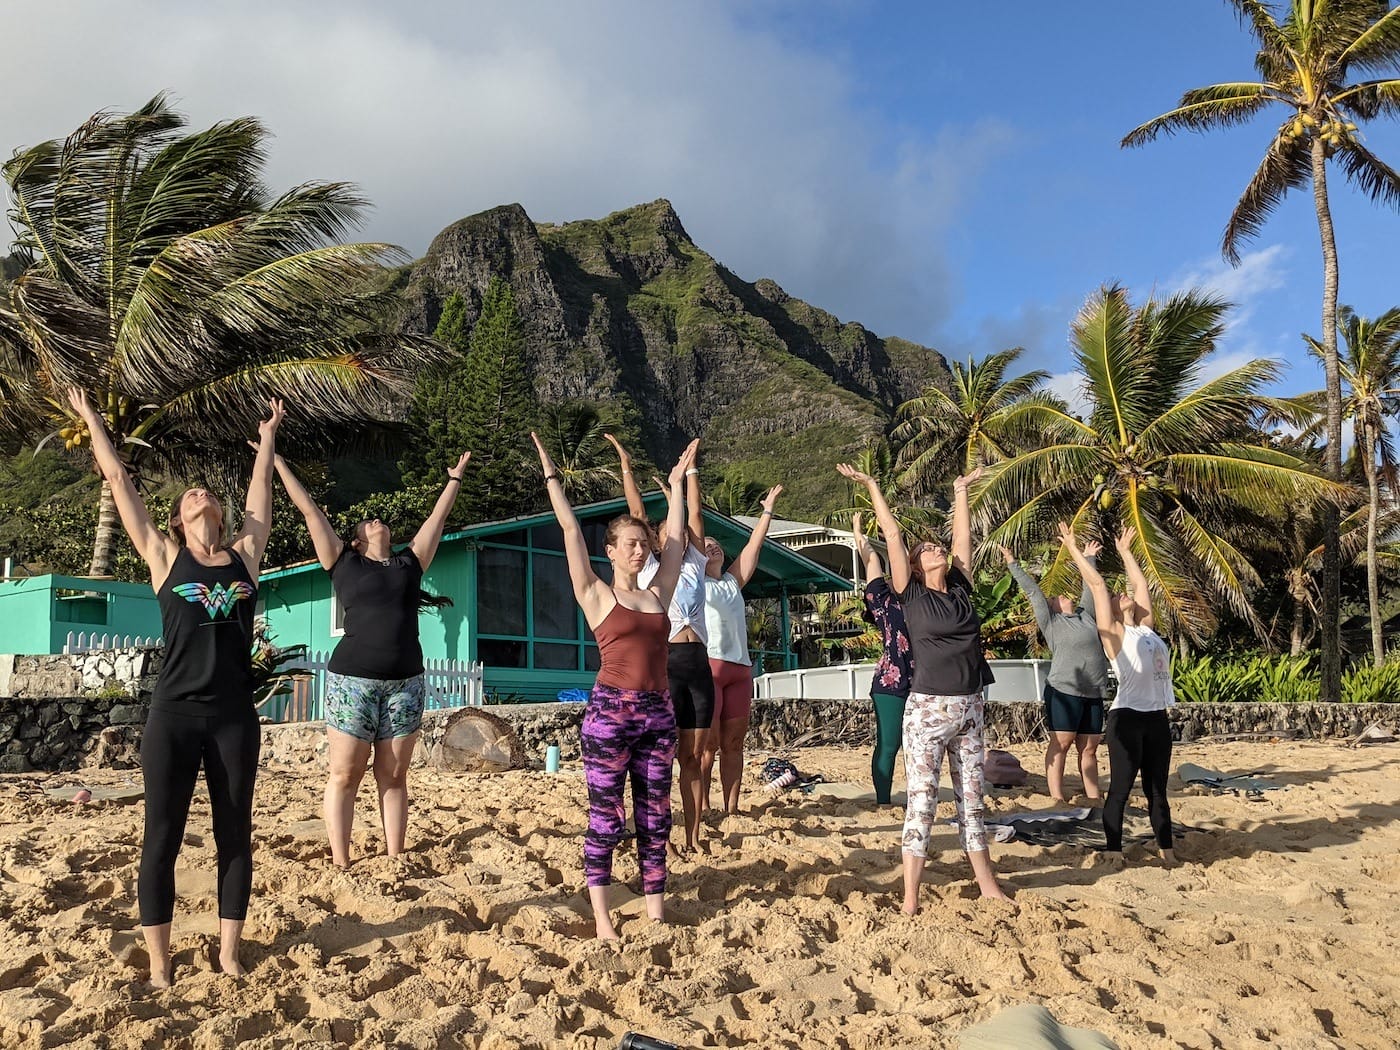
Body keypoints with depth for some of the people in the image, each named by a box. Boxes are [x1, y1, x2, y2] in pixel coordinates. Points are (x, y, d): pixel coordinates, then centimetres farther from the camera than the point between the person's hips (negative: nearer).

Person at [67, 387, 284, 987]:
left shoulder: (245, 553, 9)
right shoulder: (164, 556, 4)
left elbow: (259, 491, 21)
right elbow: (119, 481, 9)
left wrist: (267, 437, 32)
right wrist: (92, 421, 16)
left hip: (235, 716, 2)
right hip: (174, 714, -2)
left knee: (235, 835, 8)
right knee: (162, 838, 3)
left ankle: (229, 950, 20)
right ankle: (159, 962, 13)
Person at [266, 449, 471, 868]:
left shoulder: (410, 562, 16)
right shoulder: (343, 562, 9)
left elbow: (437, 518, 26)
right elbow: (309, 509, 12)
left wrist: (455, 477, 35)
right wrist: (277, 461, 15)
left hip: (405, 682, 3)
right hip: (352, 679, -3)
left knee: (393, 777, 5)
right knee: (345, 774, -1)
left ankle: (394, 861, 8)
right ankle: (340, 865, 2)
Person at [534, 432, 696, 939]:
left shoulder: (658, 594, 12)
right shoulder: (596, 595, 1)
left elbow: (675, 536, 18)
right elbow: (570, 529, -1)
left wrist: (677, 482, 24)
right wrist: (551, 475, 1)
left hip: (658, 712, 5)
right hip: (610, 710, -5)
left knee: (655, 815, 8)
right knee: (606, 816, -1)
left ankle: (655, 910, 15)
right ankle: (601, 917, 6)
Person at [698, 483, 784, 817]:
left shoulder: (734, 581, 22)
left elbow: (753, 545, 22)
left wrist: (768, 510, 24)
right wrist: (693, 498, -3)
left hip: (740, 668, 6)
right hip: (706, 665, -5)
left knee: (733, 743, 5)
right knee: (707, 745, -7)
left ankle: (732, 807, 9)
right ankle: (702, 809, -4)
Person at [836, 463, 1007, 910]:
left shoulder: (961, 590, 9)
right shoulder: (912, 595, -1)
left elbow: (963, 536, 16)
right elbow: (892, 536, -2)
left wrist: (961, 490, 24)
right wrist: (871, 487, 1)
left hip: (970, 708, 5)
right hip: (927, 709, -5)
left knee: (972, 798, 13)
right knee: (921, 801, -4)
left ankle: (987, 882, 22)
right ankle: (910, 899, -1)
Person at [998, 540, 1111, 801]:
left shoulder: (1086, 615, 18)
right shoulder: (1051, 621, 5)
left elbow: (1090, 588, 29)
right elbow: (1032, 591, 4)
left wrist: (1088, 559, 37)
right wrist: (1013, 564, 5)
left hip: (1093, 694, 5)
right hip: (1064, 691, -5)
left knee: (1089, 749, 7)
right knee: (1060, 744, -6)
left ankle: (1094, 798, 10)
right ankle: (1057, 798, -6)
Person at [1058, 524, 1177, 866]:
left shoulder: (1146, 629, 16)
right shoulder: (1114, 633, -1)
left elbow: (1140, 584, 26)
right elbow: (1097, 583, -5)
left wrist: (1125, 551, 32)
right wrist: (1073, 548, -4)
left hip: (1157, 717, 7)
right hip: (1127, 718, -7)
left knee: (1157, 790, 13)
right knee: (1120, 790, -2)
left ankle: (1167, 851, 19)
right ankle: (1114, 853, 2)